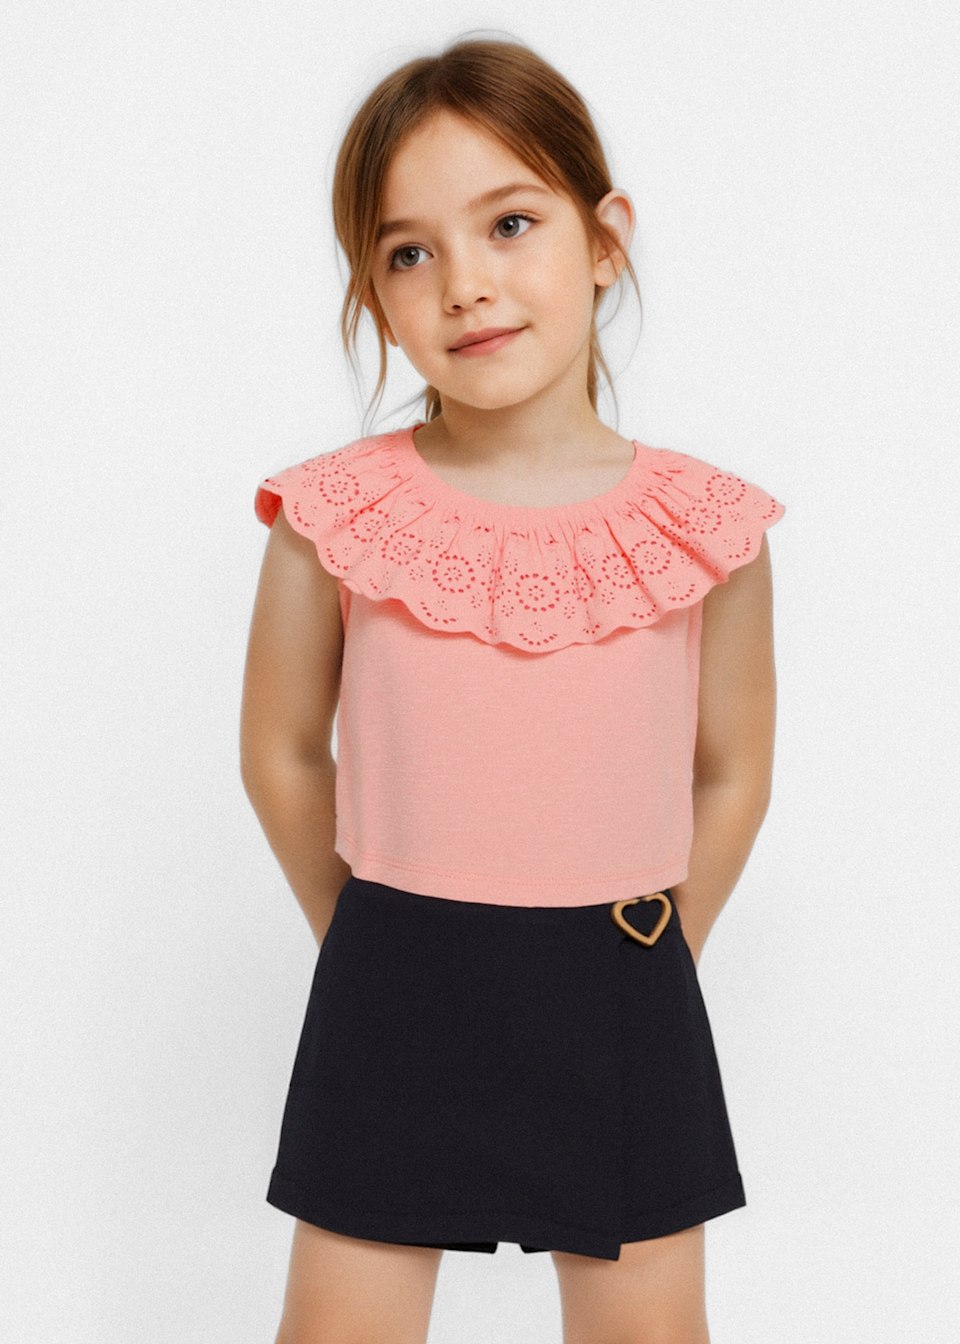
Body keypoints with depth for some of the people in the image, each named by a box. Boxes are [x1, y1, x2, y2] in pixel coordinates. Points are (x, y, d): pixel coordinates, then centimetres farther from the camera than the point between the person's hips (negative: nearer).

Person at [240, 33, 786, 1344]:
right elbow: (283, 754, 2)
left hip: (621, 1001, 1)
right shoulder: (335, 516, -9)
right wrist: (374, 943, 8)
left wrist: (642, 958, 8)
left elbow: (731, 774, 3)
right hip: (393, 999, 0)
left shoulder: (708, 528, -8)